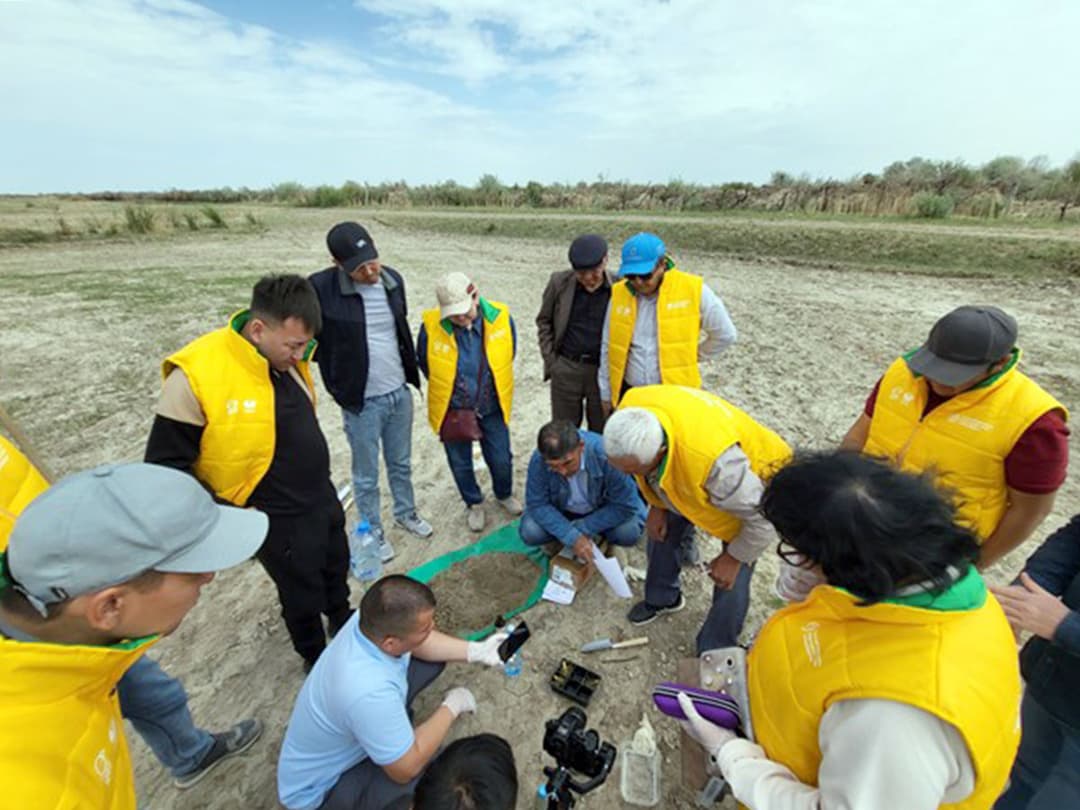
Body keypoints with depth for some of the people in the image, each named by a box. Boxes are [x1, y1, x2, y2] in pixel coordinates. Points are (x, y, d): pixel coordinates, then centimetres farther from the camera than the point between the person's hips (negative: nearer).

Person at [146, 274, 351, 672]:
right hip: (279, 520, -6)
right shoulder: (196, 375, -27)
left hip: (323, 498, 7)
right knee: (303, 595, 16)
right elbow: (166, 465, -19)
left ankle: (343, 621, 58)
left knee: (337, 568, 28)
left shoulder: (287, 356, -7)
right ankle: (316, 658, 46)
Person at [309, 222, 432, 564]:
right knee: (366, 474, 14)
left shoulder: (392, 279, -3)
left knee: (401, 463, 22)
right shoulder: (320, 288, -19)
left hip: (400, 393, 4)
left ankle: (406, 512, 45)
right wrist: (338, 384, -4)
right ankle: (373, 531, 36)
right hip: (361, 401, -4)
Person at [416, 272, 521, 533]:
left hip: (491, 408, 1)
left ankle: (504, 495, 48)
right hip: (452, 410, 0)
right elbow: (424, 363, -1)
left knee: (501, 459, 15)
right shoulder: (431, 326, -22)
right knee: (460, 463, 17)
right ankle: (474, 504, 46)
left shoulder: (501, 318, -18)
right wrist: (444, 389, 8)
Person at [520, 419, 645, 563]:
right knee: (529, 532, -24)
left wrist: (582, 528, -25)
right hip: (561, 511, 1)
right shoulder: (538, 460, -30)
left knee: (629, 532, -27)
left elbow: (626, 505, -26)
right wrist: (572, 536, -30)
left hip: (603, 509, -1)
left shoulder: (605, 454, -37)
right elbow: (537, 505, -20)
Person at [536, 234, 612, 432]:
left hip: (604, 370, -1)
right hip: (565, 369, 1)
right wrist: (550, 358, 2)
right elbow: (544, 321, 8)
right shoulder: (559, 282, -4)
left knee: (602, 435, 13)